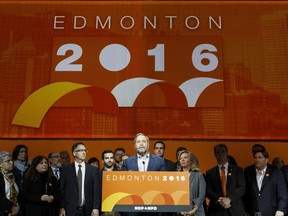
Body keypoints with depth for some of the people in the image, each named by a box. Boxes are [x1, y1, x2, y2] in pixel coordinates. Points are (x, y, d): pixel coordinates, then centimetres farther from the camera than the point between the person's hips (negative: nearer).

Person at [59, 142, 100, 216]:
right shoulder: (65, 169, 3)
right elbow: (61, 190, 3)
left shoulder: (93, 169, 4)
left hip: (88, 210, 1)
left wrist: (95, 208, -8)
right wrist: (62, 208, -4)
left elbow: (96, 190, 0)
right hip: (71, 209, -1)